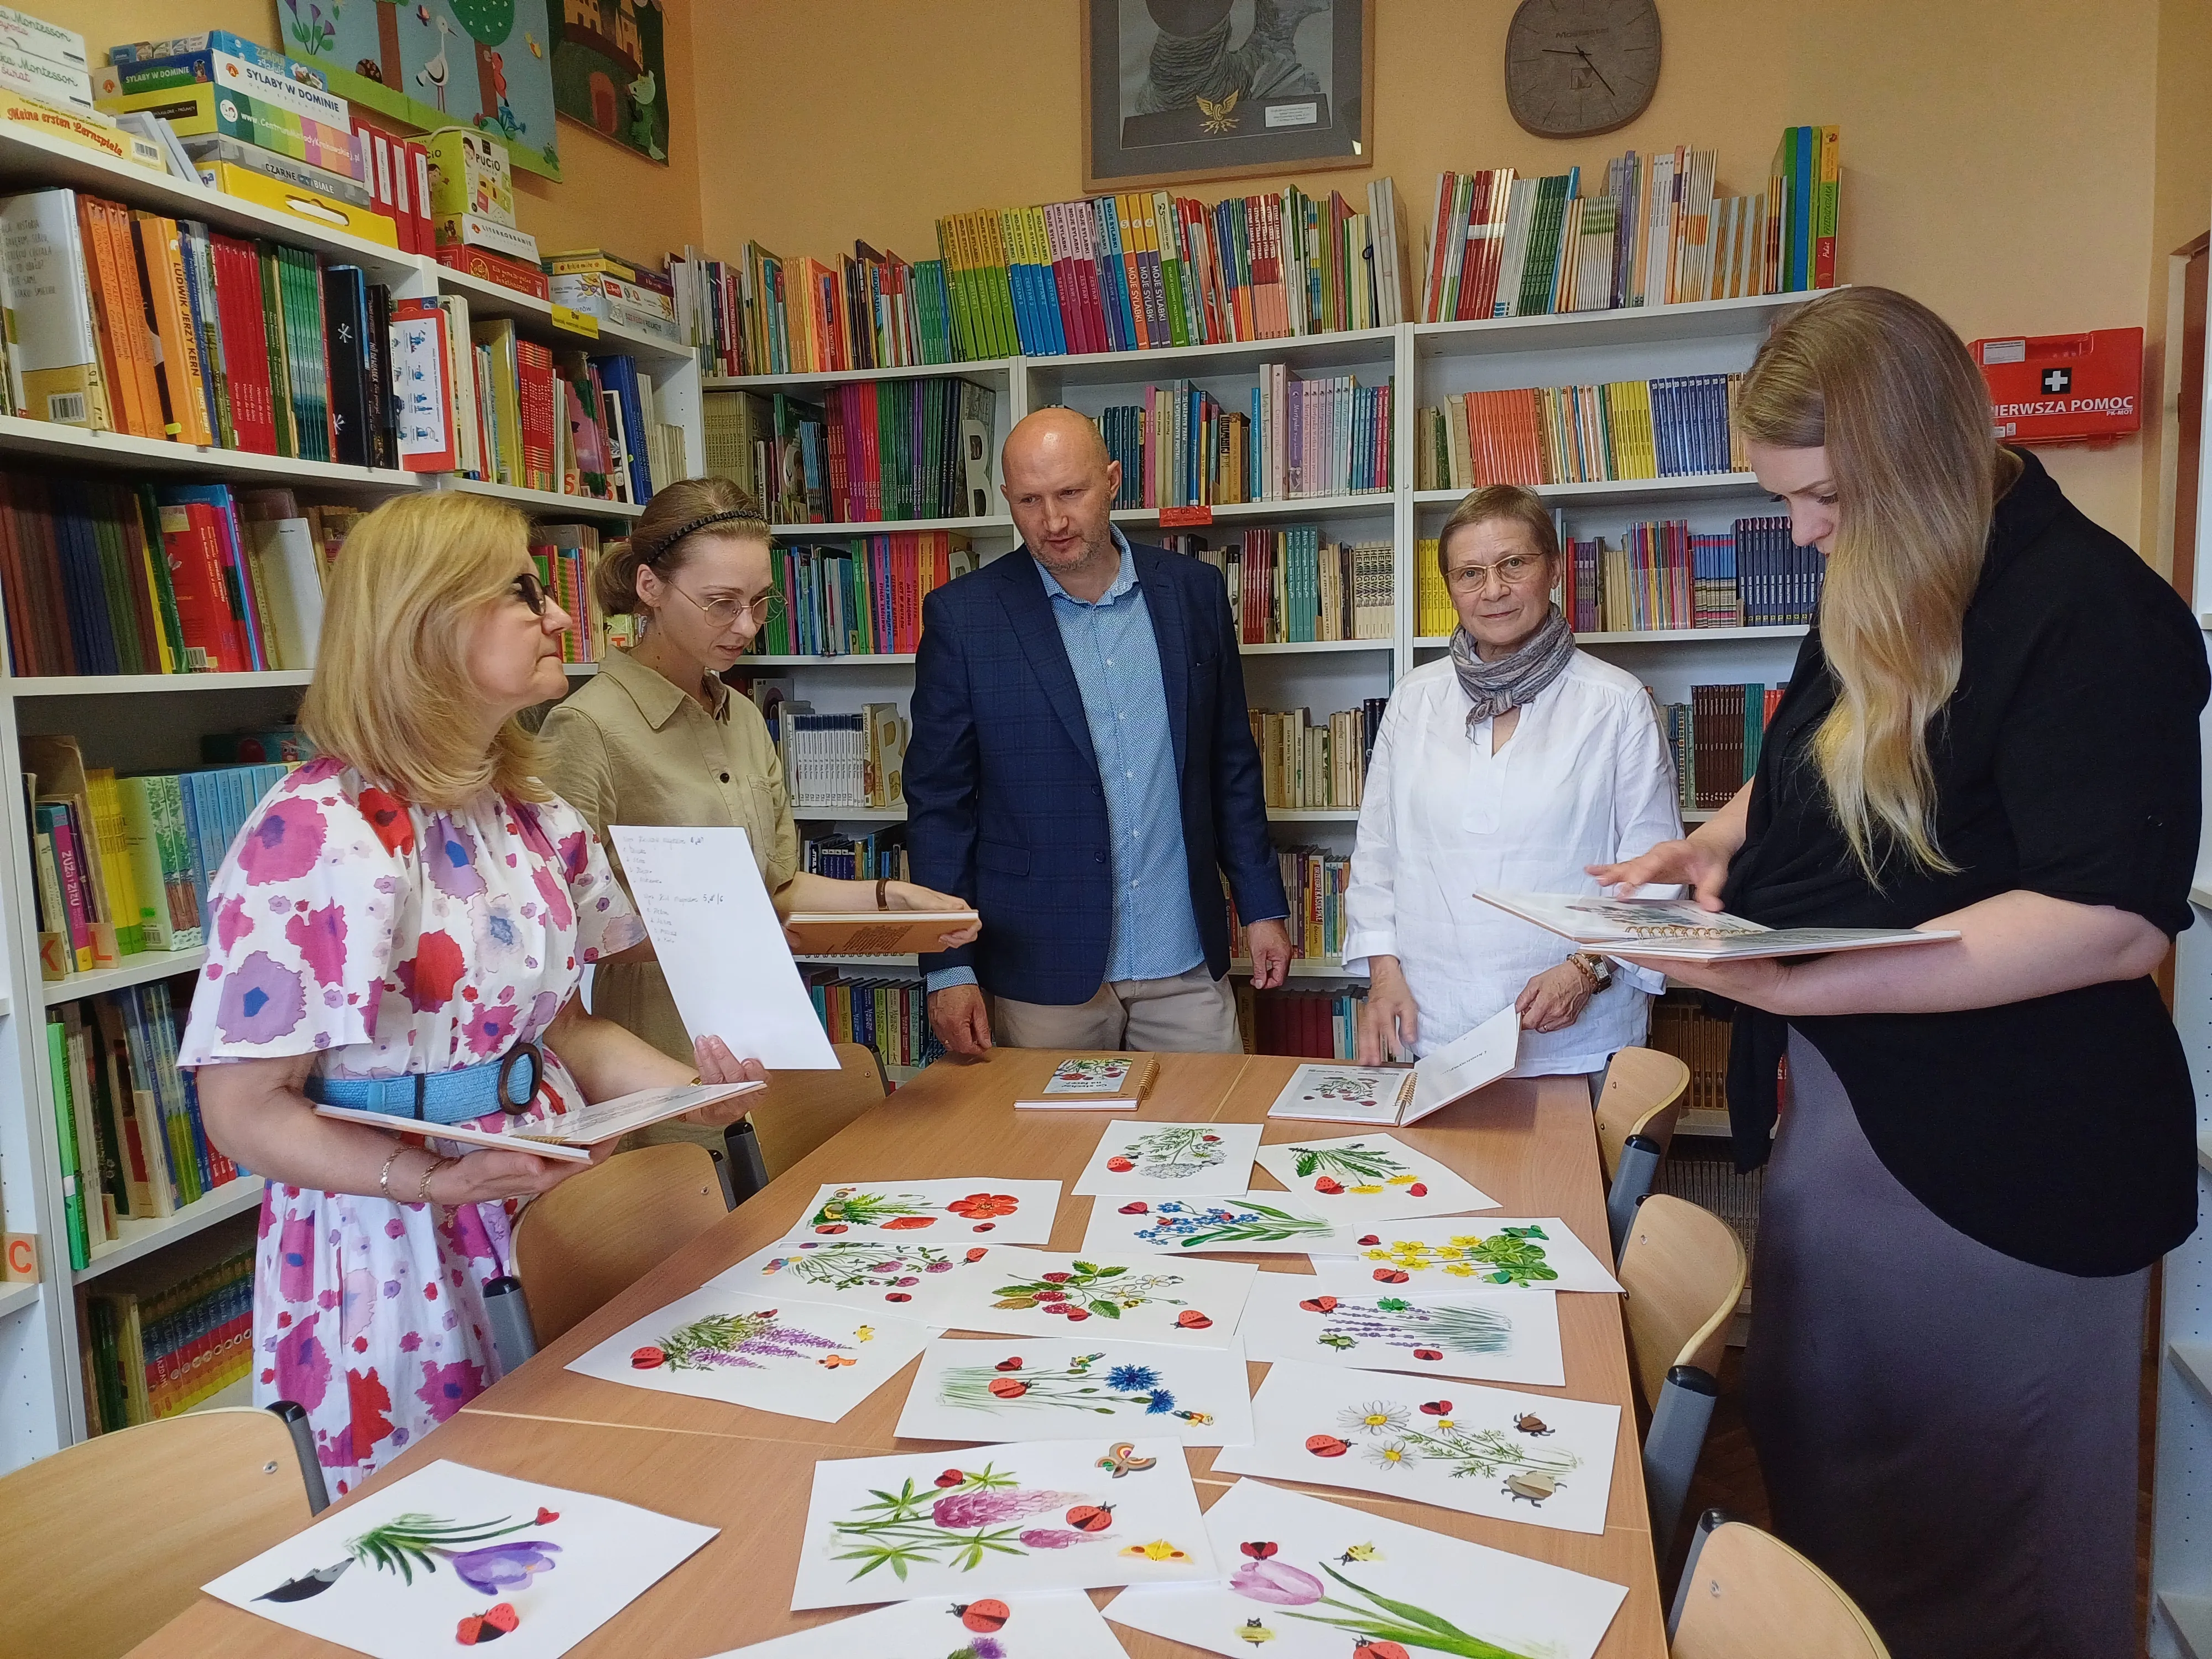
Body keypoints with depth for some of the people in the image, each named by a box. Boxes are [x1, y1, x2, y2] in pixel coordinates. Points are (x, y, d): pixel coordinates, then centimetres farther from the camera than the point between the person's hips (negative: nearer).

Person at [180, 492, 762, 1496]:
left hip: (549, 1233, 7)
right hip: (399, 1266, -6)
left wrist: (684, 1086, -6)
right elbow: (245, 1108, -15)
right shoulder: (317, 836, -19)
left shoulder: (531, 818, 4)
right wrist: (429, 1177, -29)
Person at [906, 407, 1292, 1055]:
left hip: (1186, 964, 3)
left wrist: (1262, 907, 9)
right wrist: (949, 969, -7)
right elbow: (938, 800, -3)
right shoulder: (964, 616, -5)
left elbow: (1231, 765, 10)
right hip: (1043, 974, -2)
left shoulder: (1194, 593, 3)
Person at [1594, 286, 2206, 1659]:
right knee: (1817, 1454, 21)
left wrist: (1802, 986, -30)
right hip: (1843, 1105, 8)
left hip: (1997, 1169, -8)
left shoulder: (2087, 611, -18)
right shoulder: (1883, 599, 10)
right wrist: (1715, 845, 5)